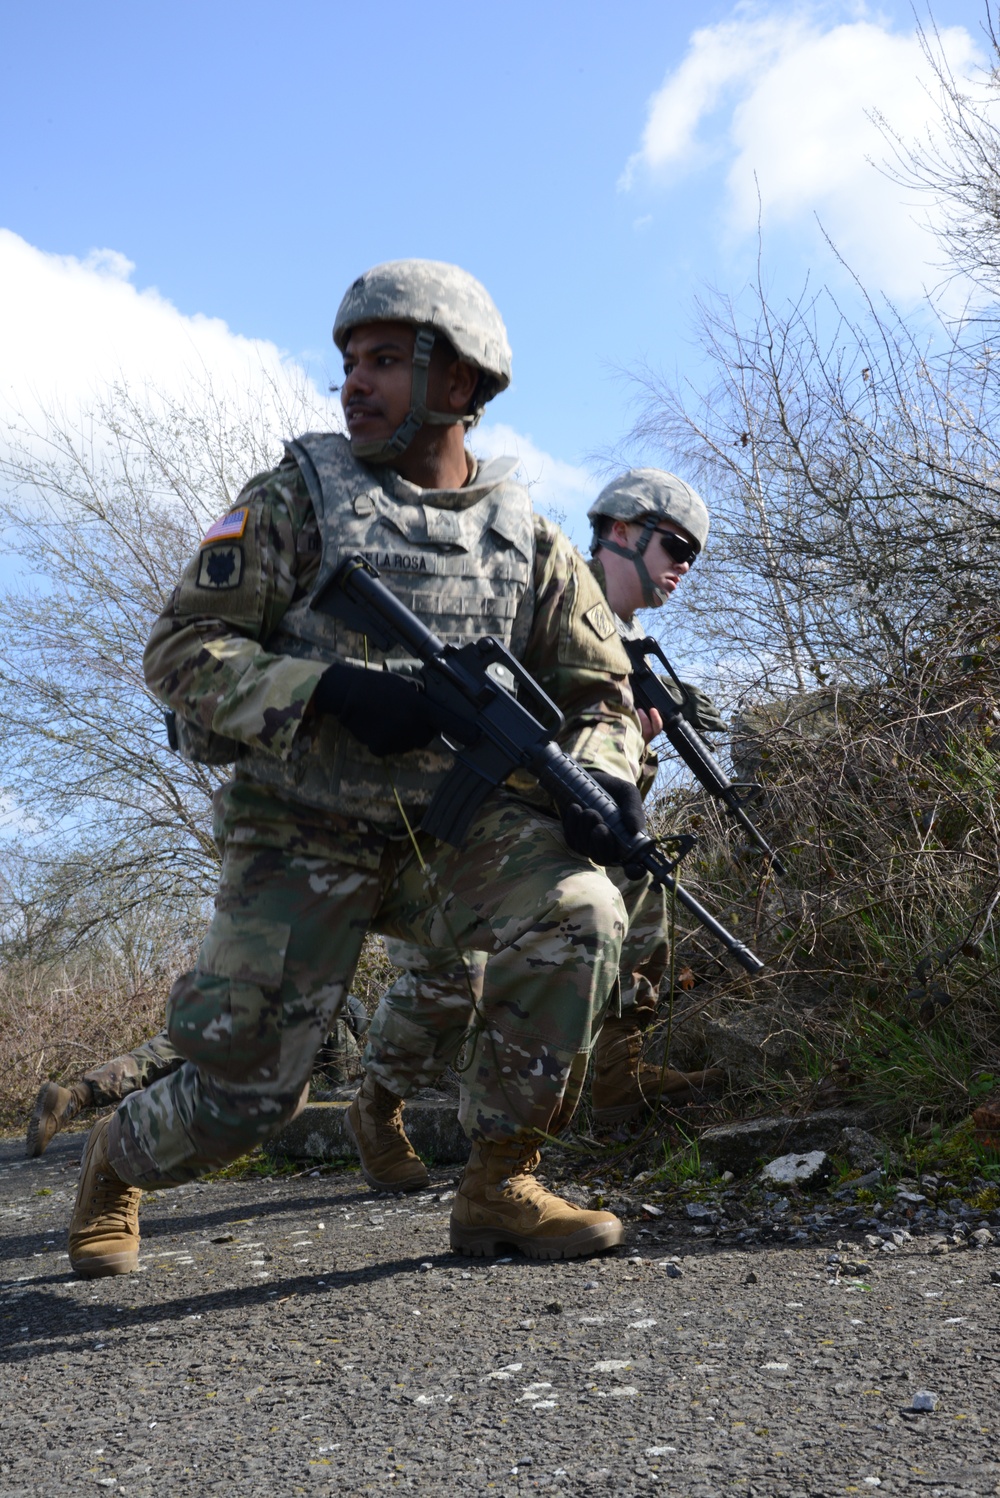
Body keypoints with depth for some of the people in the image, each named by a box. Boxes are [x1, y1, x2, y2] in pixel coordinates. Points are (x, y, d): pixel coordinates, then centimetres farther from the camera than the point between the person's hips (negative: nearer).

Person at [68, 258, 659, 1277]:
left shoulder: (528, 541, 6)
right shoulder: (297, 497, -2)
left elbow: (599, 692, 9)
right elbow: (180, 650, -8)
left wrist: (603, 778, -14)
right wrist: (331, 691, -24)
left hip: (452, 829, 2)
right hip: (302, 837, -2)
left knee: (578, 914, -26)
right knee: (243, 1092, -6)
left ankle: (498, 1187, -7)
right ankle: (117, 1160, 31)